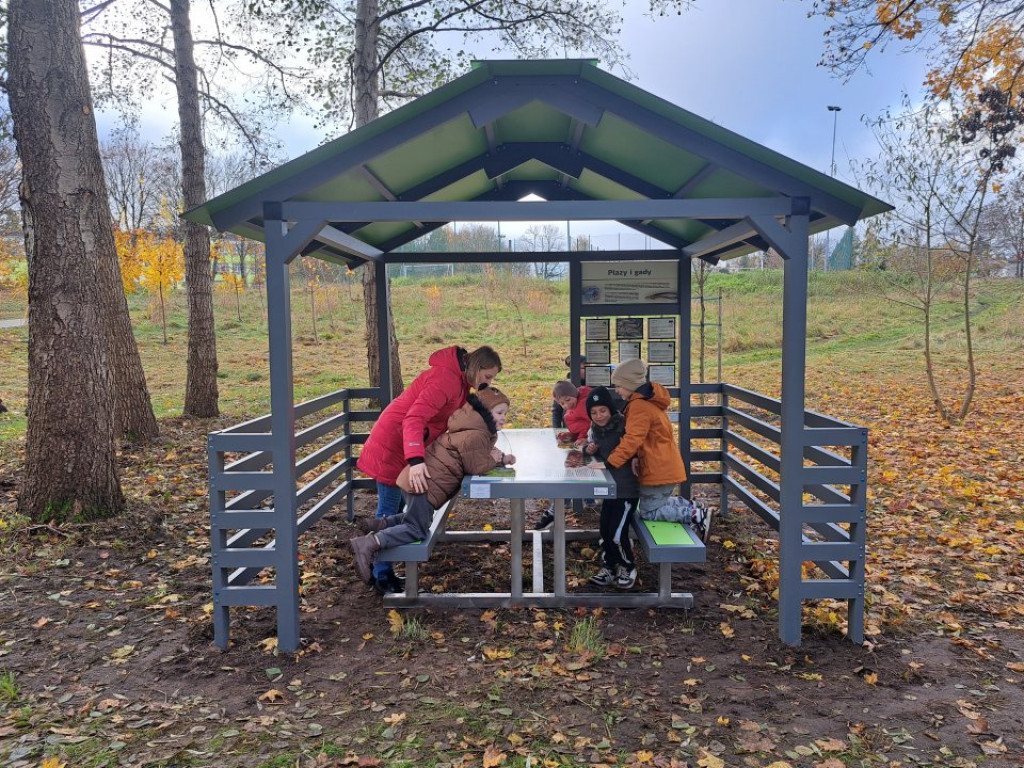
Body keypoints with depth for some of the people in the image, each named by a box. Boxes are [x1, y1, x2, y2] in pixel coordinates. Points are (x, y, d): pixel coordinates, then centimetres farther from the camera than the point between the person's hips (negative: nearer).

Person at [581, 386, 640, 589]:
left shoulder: (623, 426, -18)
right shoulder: (594, 430, 4)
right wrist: (588, 450, -2)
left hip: (627, 488, -7)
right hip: (608, 487, 7)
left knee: (617, 534, -4)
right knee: (605, 531, 13)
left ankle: (628, 568, 20)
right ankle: (609, 569, 30)